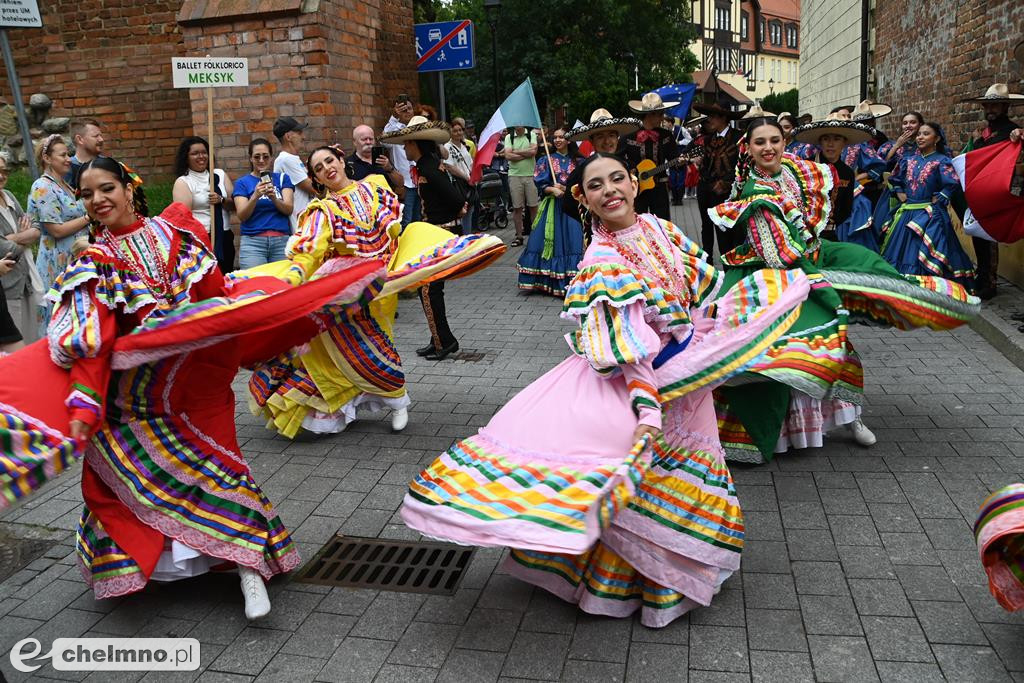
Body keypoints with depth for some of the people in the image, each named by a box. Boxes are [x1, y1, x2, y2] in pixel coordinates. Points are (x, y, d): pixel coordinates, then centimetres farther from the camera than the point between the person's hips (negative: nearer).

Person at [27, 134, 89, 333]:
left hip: (77, 259, 8)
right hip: (58, 263, -8)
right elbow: (57, 229, -17)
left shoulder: (65, 186, 15)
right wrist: (89, 217, -12)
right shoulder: (43, 188, -11)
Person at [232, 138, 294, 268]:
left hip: (282, 240, 1)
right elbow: (242, 216, -3)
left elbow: (288, 209, 0)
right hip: (253, 241, -1)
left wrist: (273, 197, -20)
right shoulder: (242, 182, 8)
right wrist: (255, 196, -19)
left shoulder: (282, 178, 12)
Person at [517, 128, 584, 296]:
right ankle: (550, 281, 4)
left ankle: (571, 281, -6)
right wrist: (553, 190, -17)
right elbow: (541, 184, 1)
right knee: (551, 240, -1)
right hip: (552, 205, 1)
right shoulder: (548, 160, 7)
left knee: (572, 240, -8)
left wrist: (566, 188, -13)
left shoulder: (578, 161, 6)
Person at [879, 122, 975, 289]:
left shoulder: (942, 160, -6)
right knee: (900, 252, 9)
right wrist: (900, 194, 10)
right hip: (906, 213, 6)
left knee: (924, 257, -9)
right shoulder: (909, 160, 11)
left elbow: (953, 183, -19)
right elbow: (895, 179, 25)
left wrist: (938, 200, -13)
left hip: (930, 215, -6)